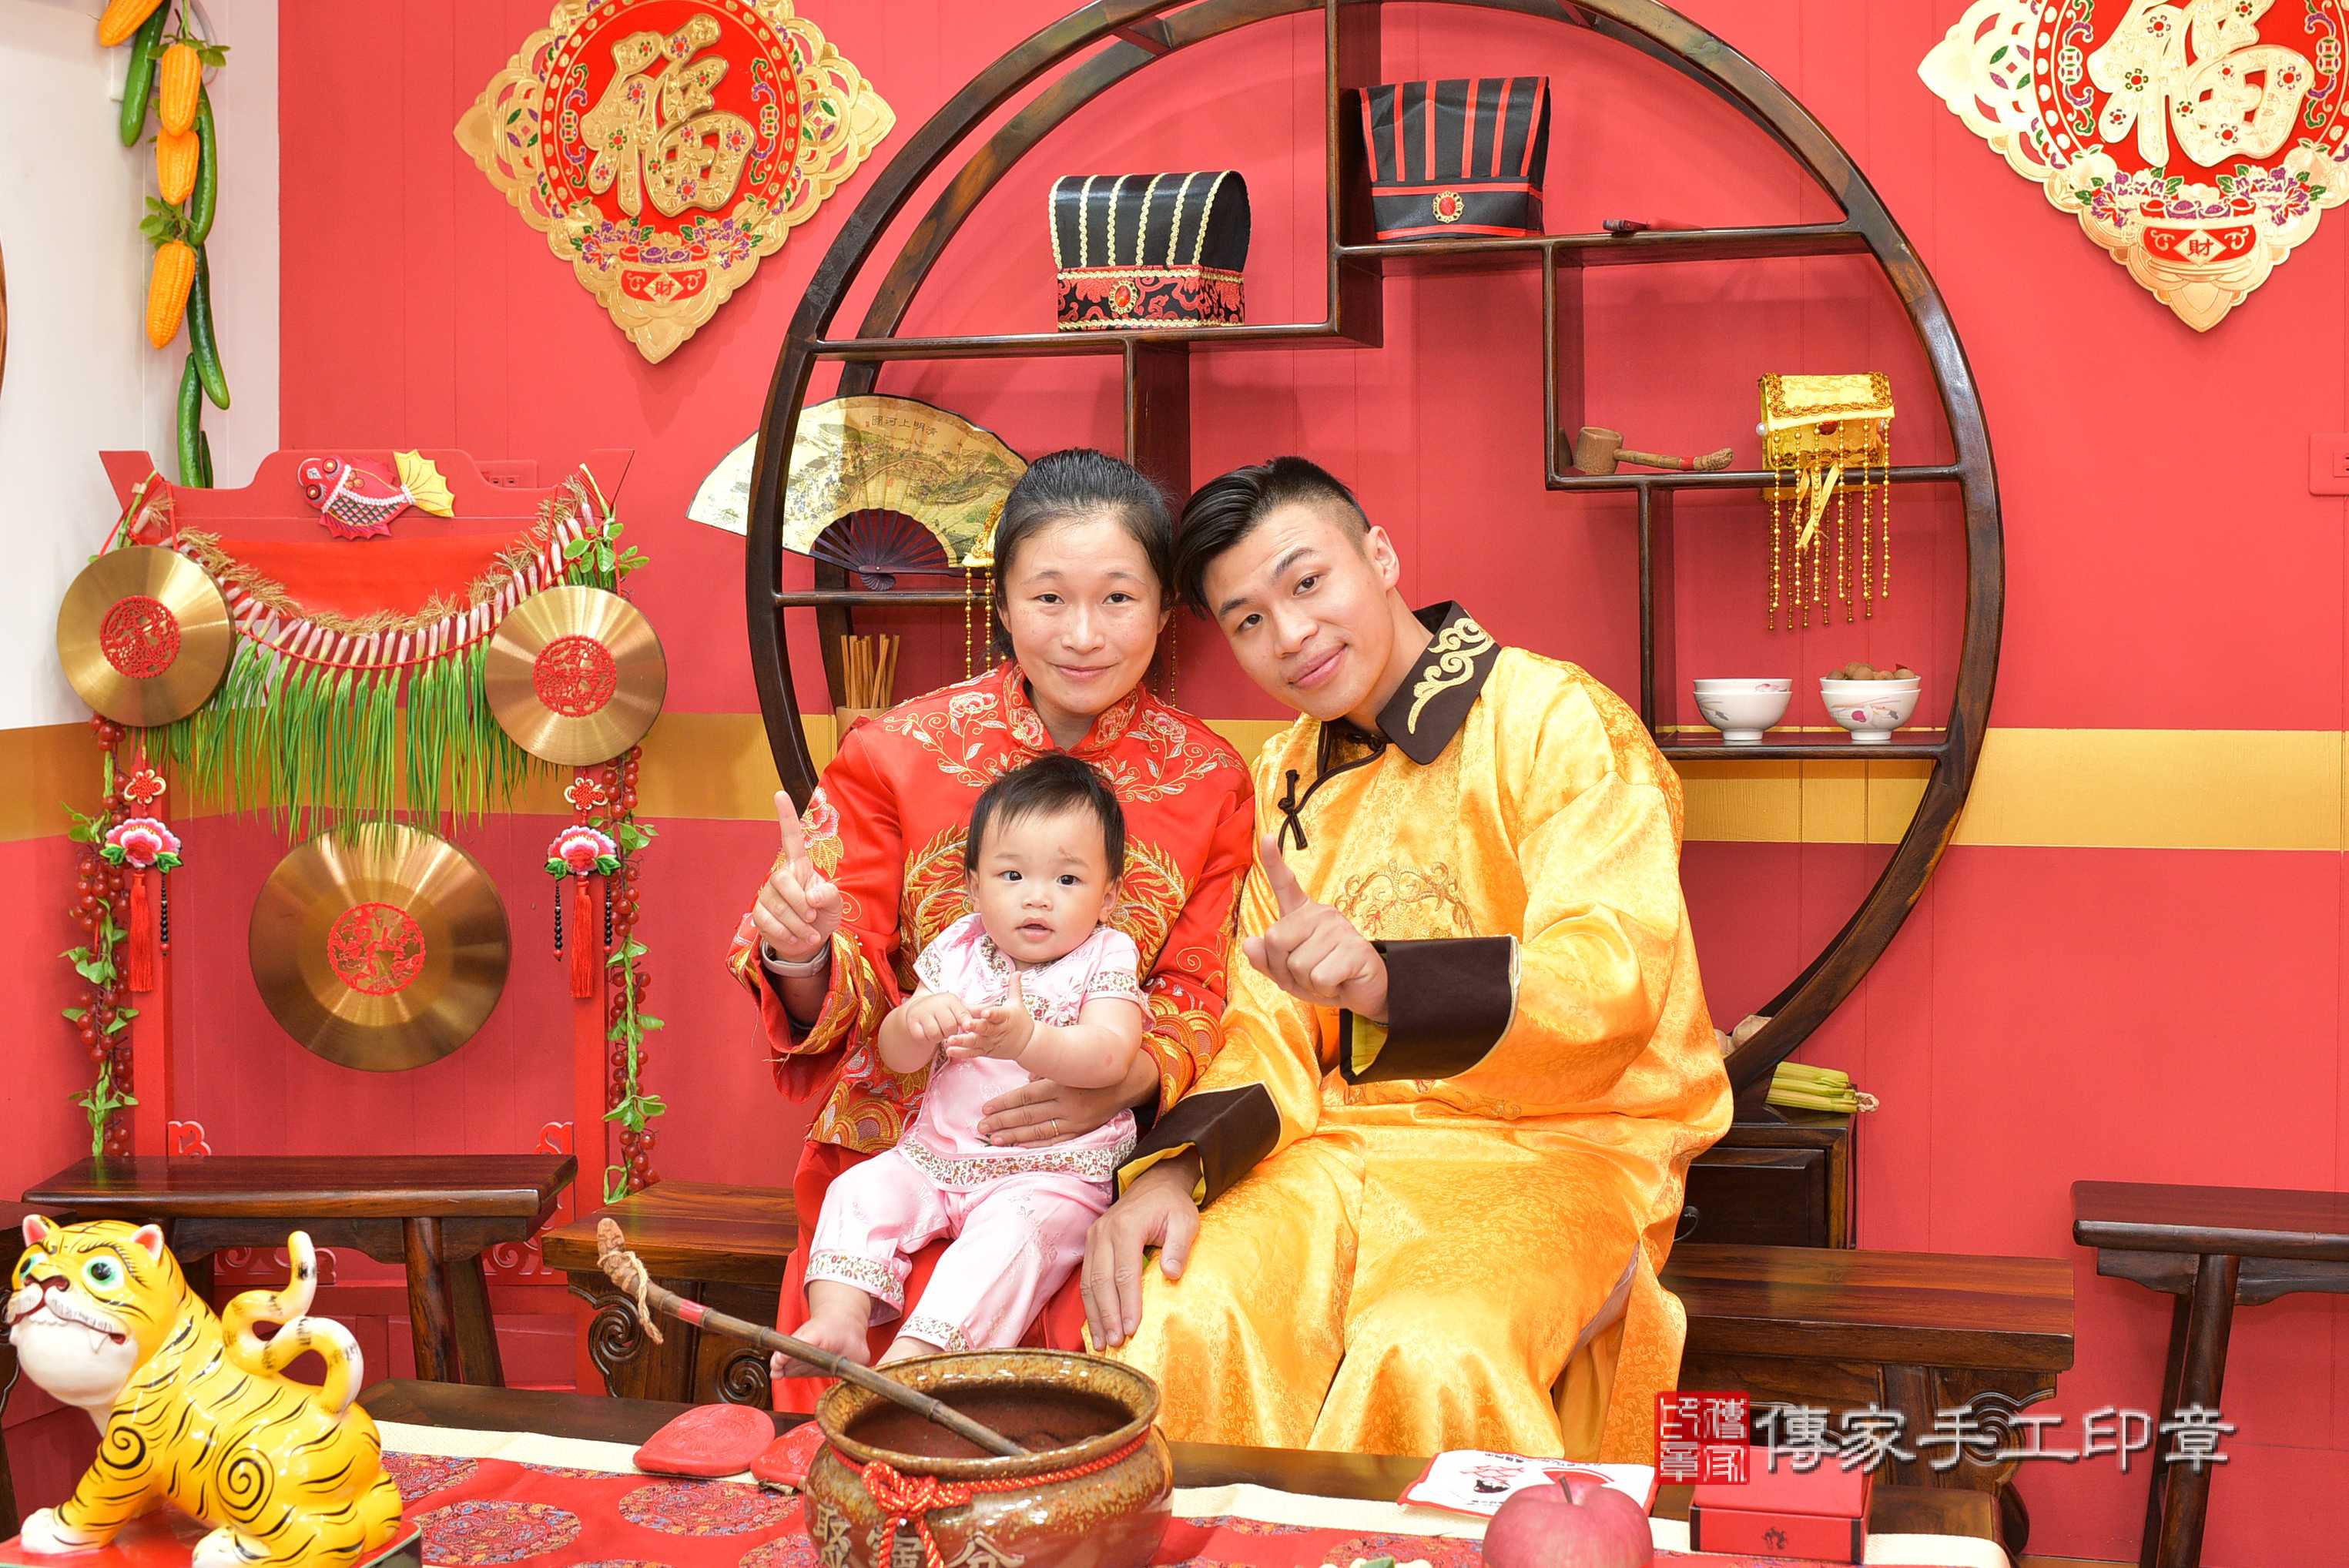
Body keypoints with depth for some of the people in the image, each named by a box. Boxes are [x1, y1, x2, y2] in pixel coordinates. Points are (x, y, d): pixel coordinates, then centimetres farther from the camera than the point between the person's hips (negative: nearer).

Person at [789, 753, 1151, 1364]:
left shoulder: (1105, 958, -4)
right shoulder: (959, 951, 7)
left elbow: (1110, 1056, -22)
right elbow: (894, 1055, 4)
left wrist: (1026, 1039, -41)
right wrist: (917, 1022, -22)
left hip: (1053, 1173, -5)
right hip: (936, 1155, 5)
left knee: (1010, 1229, -32)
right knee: (860, 1191, -14)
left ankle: (911, 1357, -40)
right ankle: (839, 1319, -24)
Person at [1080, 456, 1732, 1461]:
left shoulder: (1558, 722, -7)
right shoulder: (1288, 775, 15)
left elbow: (1612, 980, -21)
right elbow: (1269, 1029, 11)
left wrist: (1384, 981, -39)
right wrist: (1176, 1167, -10)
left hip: (1552, 1147, -5)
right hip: (1342, 1144, 5)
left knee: (1428, 1357, -34)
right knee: (1180, 1323, -24)